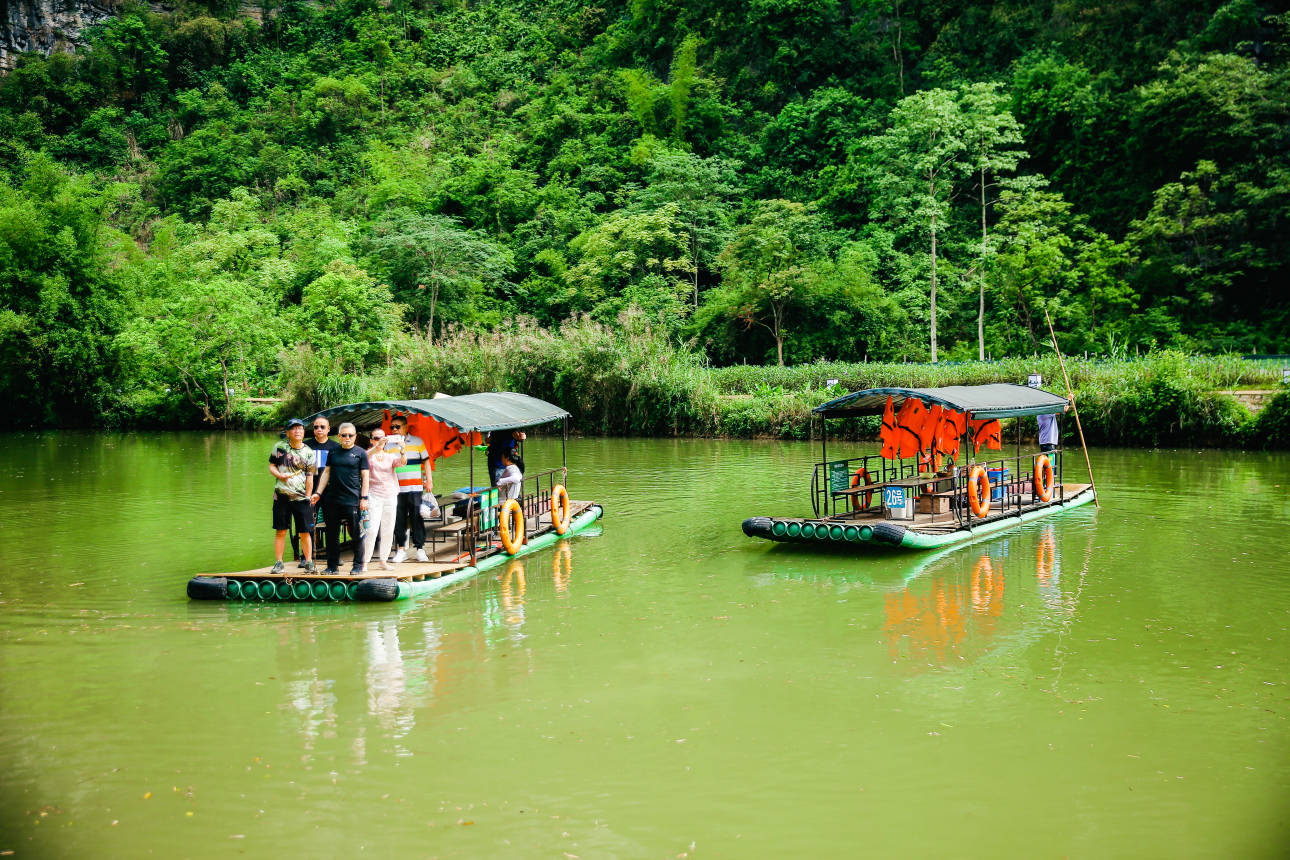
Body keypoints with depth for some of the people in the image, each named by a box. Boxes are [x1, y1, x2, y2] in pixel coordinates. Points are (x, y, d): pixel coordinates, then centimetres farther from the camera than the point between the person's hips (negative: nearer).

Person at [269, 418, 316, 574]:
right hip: (281, 496, 0)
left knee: (305, 532, 2)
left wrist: (308, 497, 1)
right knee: (280, 531, 3)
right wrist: (279, 475, -11)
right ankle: (278, 563, 10)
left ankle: (309, 562, 12)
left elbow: (309, 477, 5)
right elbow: (271, 466, 10)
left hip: (301, 497, 0)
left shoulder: (308, 452, 4)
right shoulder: (279, 447, 5)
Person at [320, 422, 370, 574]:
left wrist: (364, 498, -7)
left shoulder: (360, 453, 2)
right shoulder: (333, 453, 12)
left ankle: (358, 565, 9)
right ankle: (332, 566, 15)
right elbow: (326, 473, 16)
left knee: (356, 534, -1)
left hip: (352, 500, -4)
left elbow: (365, 476, 0)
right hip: (332, 499, 4)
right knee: (332, 534, 7)